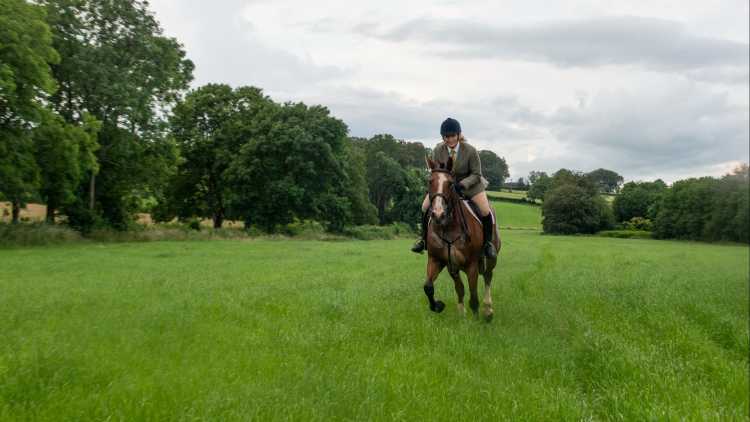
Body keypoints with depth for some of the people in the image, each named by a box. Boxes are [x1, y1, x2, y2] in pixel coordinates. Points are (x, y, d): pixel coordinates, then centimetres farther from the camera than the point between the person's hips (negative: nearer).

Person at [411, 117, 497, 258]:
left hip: (470, 183, -2)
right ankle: (424, 239, 11)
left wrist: (462, 184, -34)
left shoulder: (470, 151, -22)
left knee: (485, 211, -17)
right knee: (425, 206, -10)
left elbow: (476, 174, -16)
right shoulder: (438, 150, -15)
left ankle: (488, 243, 7)